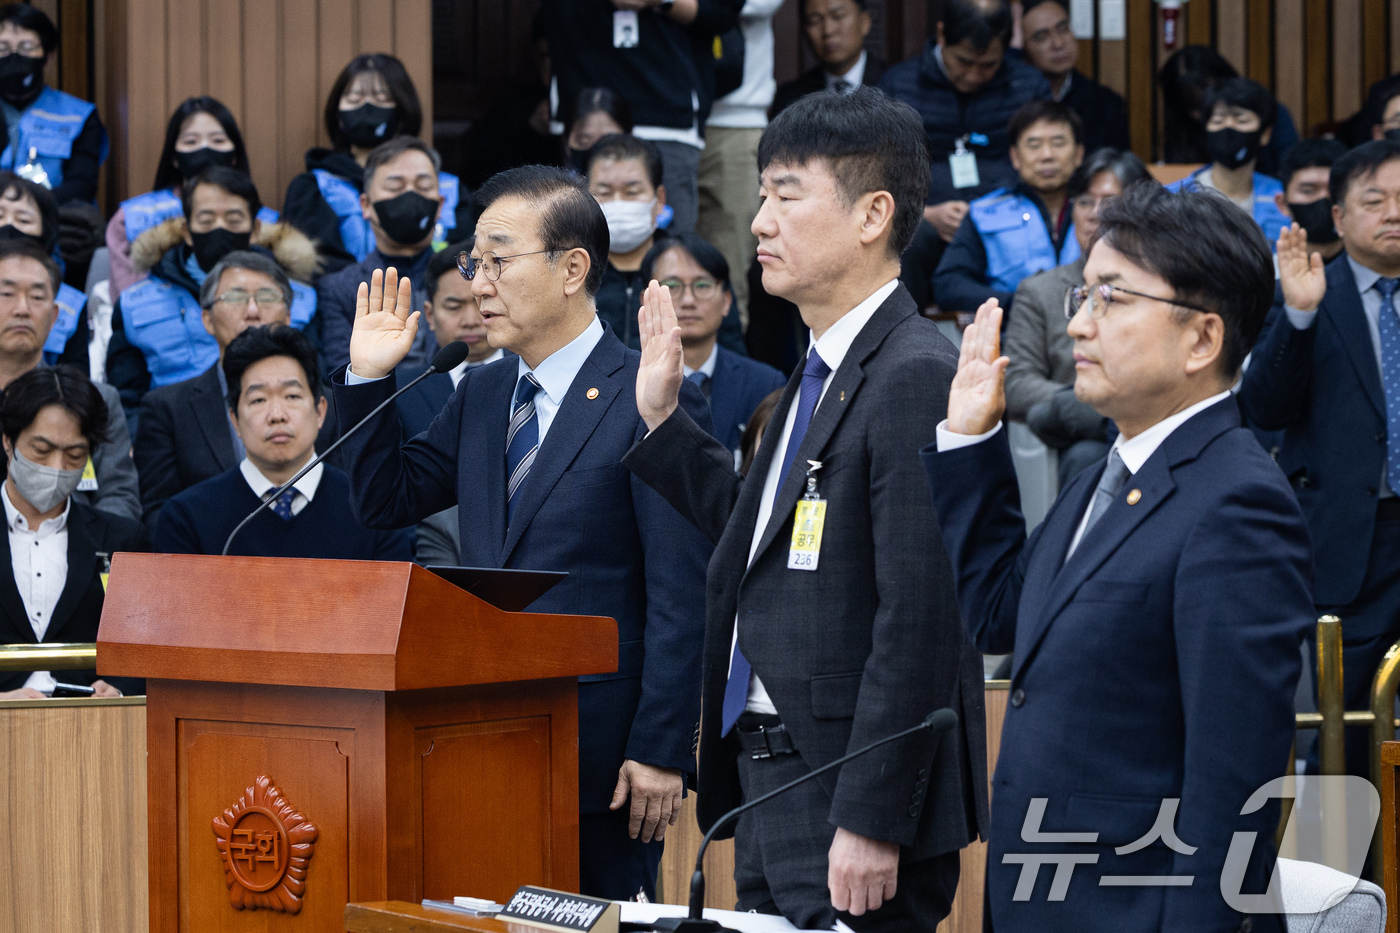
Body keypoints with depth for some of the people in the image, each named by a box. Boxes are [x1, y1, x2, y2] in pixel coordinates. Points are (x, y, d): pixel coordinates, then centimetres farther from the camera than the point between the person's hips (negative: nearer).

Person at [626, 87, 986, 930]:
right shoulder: (824, 372, 15)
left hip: (851, 800, -10)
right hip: (768, 773, 10)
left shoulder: (918, 376, -17)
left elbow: (919, 619, -22)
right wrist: (664, 421, 16)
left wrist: (872, 822, -23)